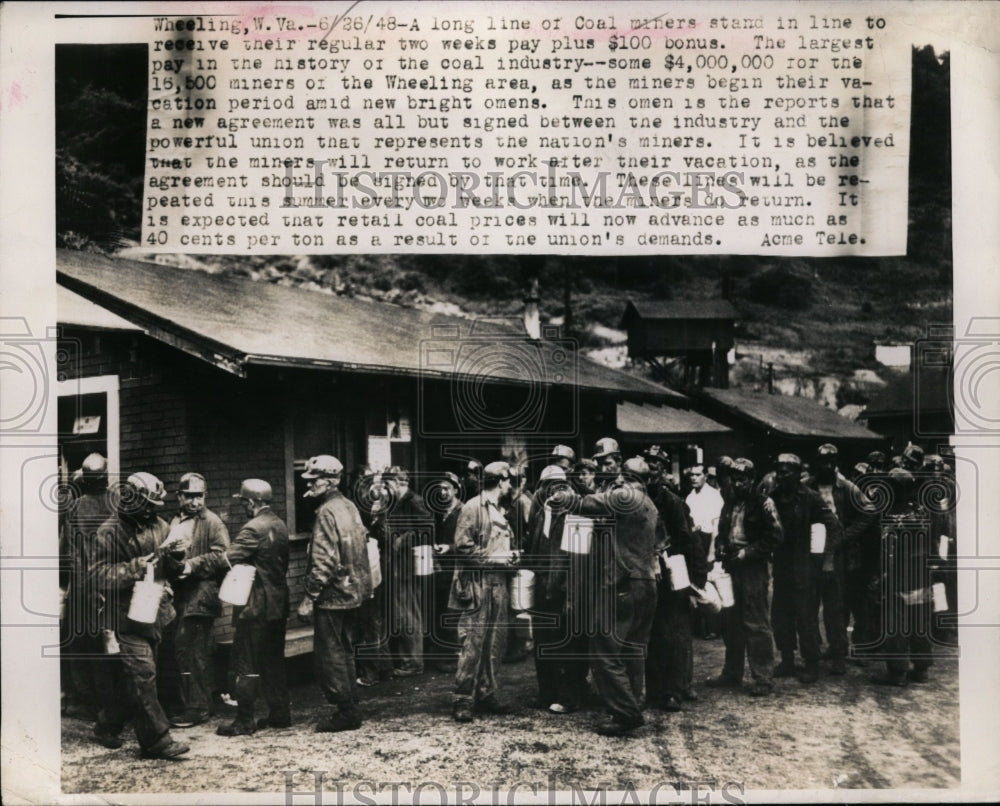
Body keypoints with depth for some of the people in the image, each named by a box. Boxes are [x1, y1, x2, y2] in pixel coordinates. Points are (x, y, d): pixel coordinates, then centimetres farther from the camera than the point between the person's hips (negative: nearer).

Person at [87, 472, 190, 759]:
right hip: (127, 617, -7)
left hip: (155, 614, 7)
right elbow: (98, 577, -17)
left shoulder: (158, 525, 9)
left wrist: (175, 556, -7)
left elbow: (169, 571, 16)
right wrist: (137, 566, -25)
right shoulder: (110, 532, -11)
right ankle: (157, 741, -3)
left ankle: (107, 726, 33)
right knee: (142, 676, -9)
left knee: (134, 678, 15)